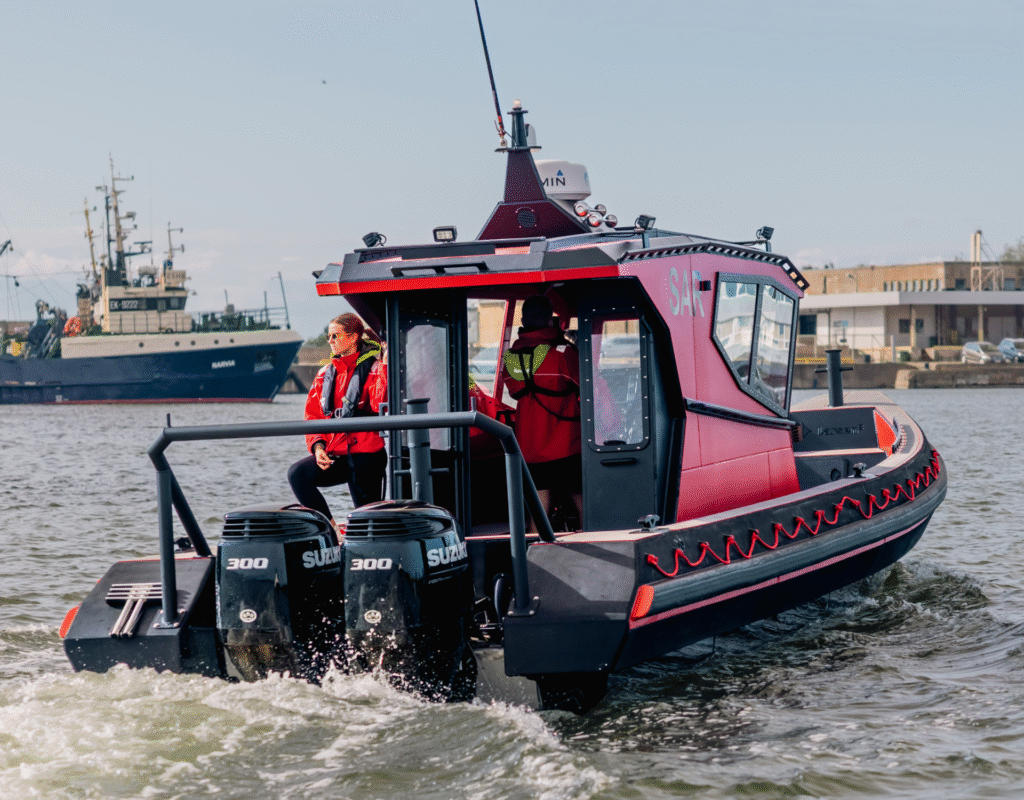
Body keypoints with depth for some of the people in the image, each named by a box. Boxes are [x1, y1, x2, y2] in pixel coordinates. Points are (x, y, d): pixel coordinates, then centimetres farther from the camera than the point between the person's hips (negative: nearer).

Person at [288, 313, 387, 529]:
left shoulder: (373, 369, -3)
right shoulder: (326, 374, 15)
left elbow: (381, 406, -21)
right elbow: (312, 415, 15)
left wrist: (385, 368, -27)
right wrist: (317, 446, -1)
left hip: (366, 456, -5)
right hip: (335, 455, 5)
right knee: (298, 473, -17)